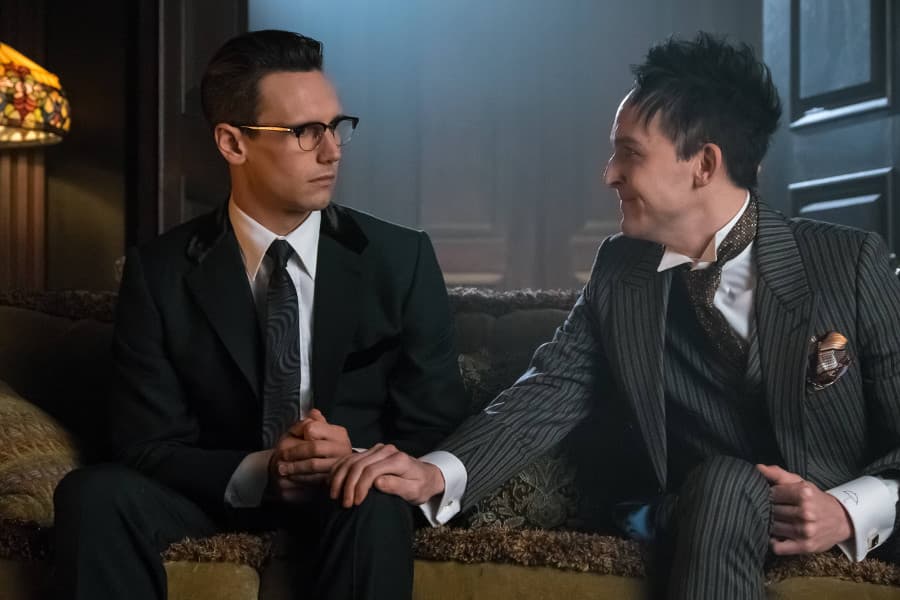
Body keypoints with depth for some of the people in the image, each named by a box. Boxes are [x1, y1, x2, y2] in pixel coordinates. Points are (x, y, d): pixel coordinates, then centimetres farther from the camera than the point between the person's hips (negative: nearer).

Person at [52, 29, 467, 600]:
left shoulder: (400, 259, -7)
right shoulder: (161, 272, -7)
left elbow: (435, 427, -5)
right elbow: (150, 444, -8)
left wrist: (355, 459, -27)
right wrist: (258, 470, -27)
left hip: (356, 494, -1)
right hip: (225, 491, 2)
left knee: (375, 504, -36)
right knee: (95, 492, -27)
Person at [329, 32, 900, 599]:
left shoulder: (850, 261, -5)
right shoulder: (620, 271, 6)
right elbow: (552, 390, -2)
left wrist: (852, 510, -23)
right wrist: (438, 473, -20)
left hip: (853, 527, -2)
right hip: (697, 519, 2)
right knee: (723, 480, -32)